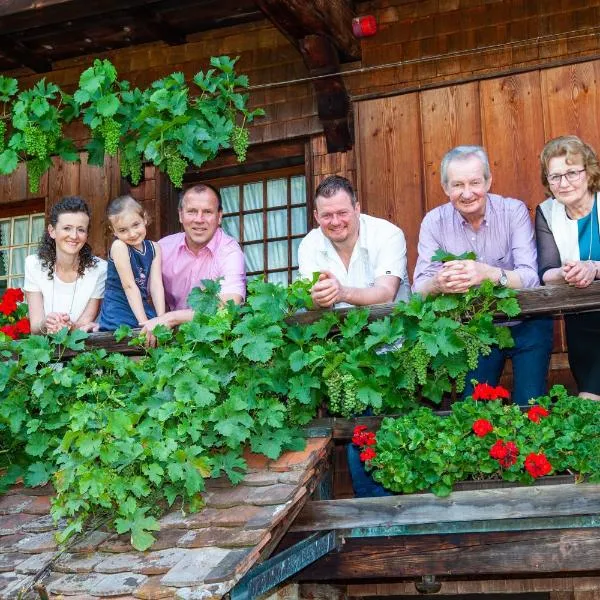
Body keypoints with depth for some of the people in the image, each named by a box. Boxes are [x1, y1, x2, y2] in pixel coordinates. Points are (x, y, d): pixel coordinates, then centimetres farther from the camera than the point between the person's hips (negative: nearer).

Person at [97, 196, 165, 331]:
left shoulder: (154, 248, 3)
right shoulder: (119, 247, -13)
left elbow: (156, 285, -3)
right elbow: (129, 286, -16)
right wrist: (143, 322, -20)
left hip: (143, 308, 4)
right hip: (117, 318, -4)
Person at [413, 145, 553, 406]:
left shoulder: (514, 211, -12)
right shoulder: (434, 222, -8)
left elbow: (530, 277, -22)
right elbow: (420, 287, -14)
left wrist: (489, 274, -43)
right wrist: (439, 283, -39)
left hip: (524, 323, -1)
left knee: (529, 406, -8)